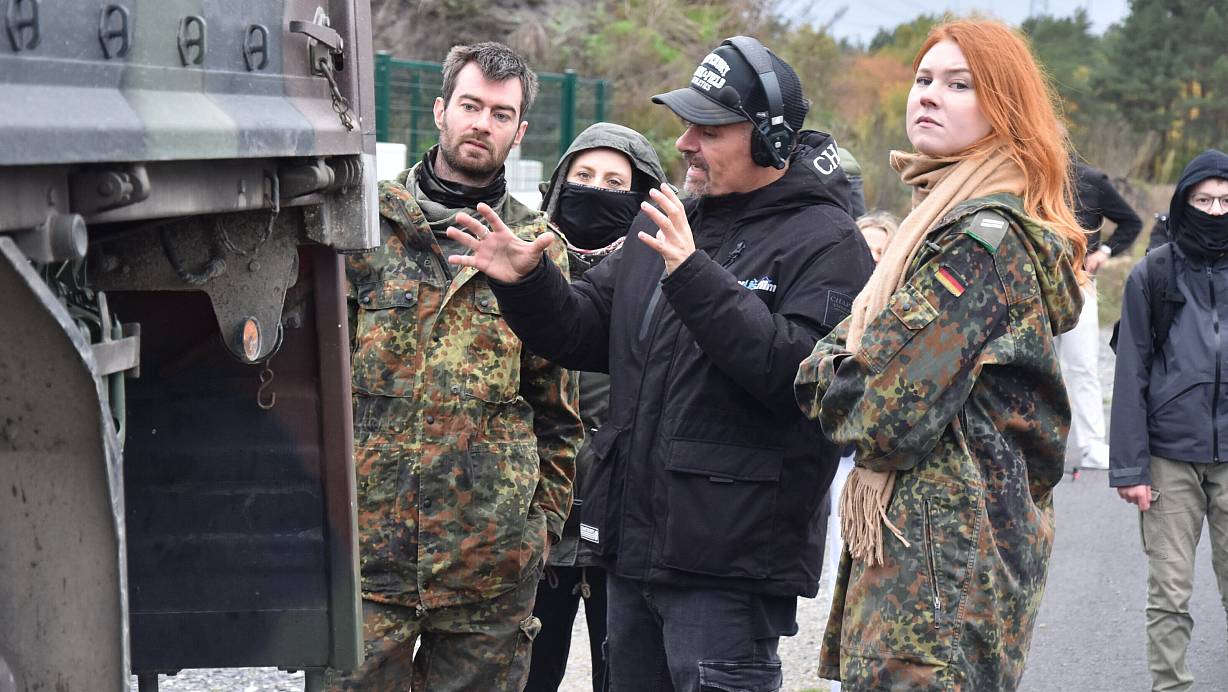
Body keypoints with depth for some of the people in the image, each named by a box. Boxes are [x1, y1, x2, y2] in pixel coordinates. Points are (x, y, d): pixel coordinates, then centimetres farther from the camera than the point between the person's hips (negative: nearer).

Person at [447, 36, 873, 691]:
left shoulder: (825, 242, -10)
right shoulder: (669, 221, 15)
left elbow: (797, 370, -24)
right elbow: (588, 332, 18)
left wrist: (693, 274, -28)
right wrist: (528, 285, -2)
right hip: (634, 544, 8)